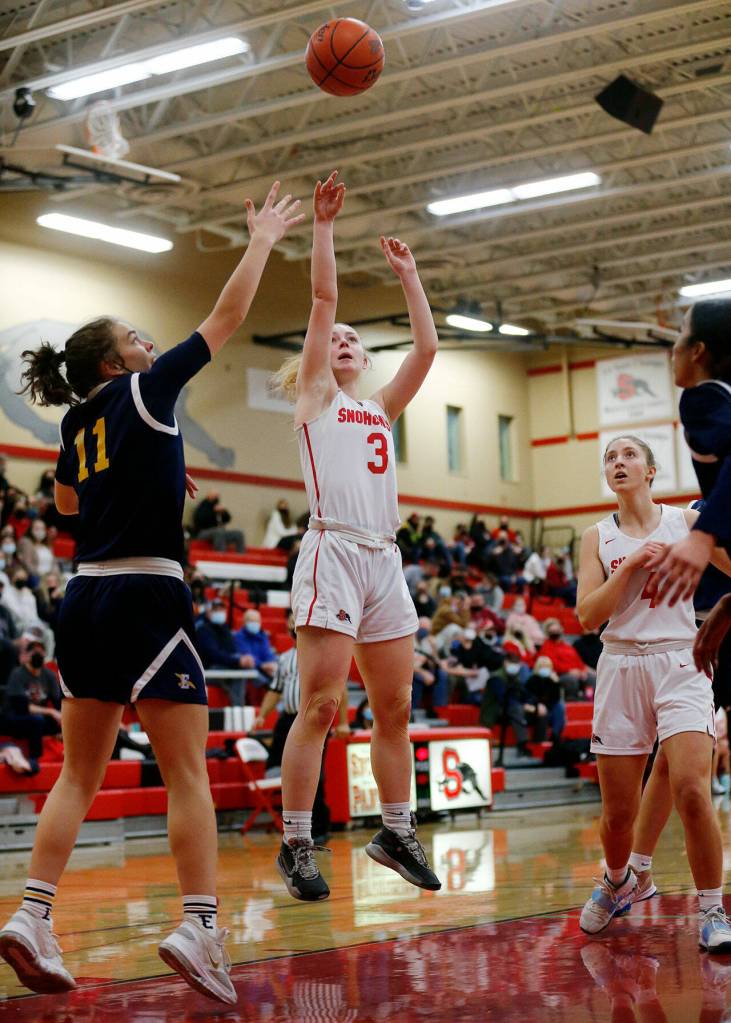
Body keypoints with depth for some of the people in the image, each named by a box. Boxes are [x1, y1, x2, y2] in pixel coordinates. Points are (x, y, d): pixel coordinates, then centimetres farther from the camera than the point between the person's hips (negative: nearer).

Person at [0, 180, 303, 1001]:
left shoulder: (78, 424, 15)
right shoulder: (143, 392, -2)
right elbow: (227, 318, 2)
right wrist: (262, 241, 13)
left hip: (85, 597, 7)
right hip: (146, 596, -7)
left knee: (79, 775, 10)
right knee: (188, 775, -5)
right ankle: (200, 928, -11)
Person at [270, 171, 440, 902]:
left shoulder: (381, 408, 23)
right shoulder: (314, 397, 10)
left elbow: (426, 347, 16)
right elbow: (323, 299, 2)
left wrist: (407, 274, 21)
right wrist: (323, 226, 0)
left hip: (384, 560, 6)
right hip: (333, 554, -6)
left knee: (395, 708, 7)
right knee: (320, 706, -10)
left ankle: (396, 833, 17)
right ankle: (295, 846, -6)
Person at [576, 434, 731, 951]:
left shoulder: (686, 521, 6)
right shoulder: (598, 537, 9)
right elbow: (587, 616, -1)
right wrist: (631, 565, -10)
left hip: (680, 662, -2)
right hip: (621, 668, 2)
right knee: (618, 811, 4)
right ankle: (617, 884, 35)